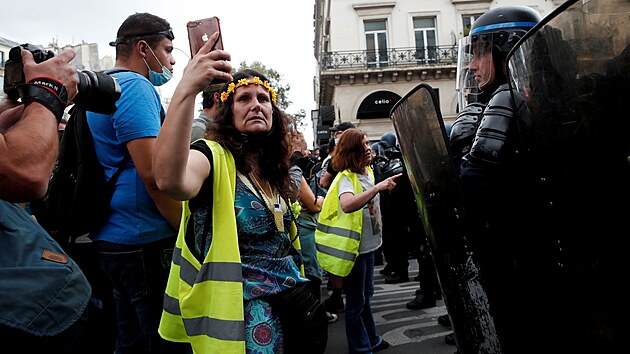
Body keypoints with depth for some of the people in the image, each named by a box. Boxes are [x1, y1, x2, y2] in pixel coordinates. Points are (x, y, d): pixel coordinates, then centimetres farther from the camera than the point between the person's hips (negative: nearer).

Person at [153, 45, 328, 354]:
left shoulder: (274, 169, 10)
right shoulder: (212, 156, -13)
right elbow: (169, 181, -39)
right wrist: (186, 89, -46)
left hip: (289, 297, 8)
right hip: (244, 305, -7)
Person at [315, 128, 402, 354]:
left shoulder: (368, 171, 6)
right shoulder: (346, 178, -20)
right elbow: (347, 205, -43)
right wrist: (378, 187, -45)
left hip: (368, 243, 8)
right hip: (353, 246, -8)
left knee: (366, 294, 22)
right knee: (356, 300, 6)